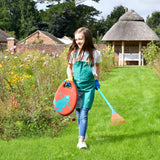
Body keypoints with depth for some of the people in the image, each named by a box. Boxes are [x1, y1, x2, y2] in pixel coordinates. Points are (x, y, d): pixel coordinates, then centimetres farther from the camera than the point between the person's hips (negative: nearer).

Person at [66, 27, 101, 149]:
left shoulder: (95, 53, -2)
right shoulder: (74, 53, 0)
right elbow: (69, 67, 14)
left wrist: (97, 80, 11)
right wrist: (70, 77, -3)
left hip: (89, 87, -2)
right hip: (76, 85, 2)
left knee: (84, 113, -10)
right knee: (78, 112, 10)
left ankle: (81, 140, -11)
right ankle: (82, 131, 36)